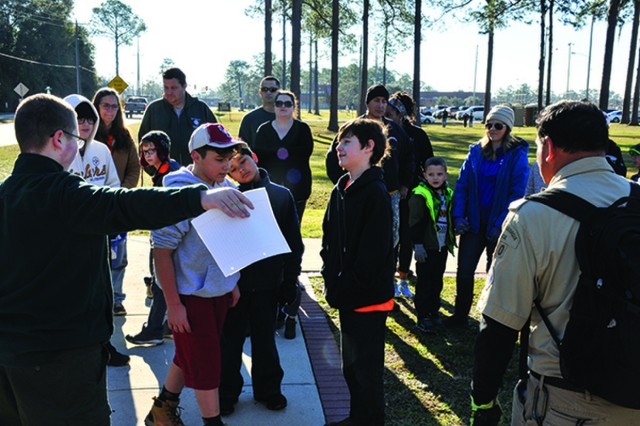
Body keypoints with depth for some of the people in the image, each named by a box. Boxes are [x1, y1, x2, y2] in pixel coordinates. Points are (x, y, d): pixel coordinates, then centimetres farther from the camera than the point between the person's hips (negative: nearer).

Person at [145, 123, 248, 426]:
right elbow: (161, 252, -18)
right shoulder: (179, 193, -20)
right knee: (206, 365, 4)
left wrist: (232, 283, 15)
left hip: (220, 291, 7)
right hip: (191, 296, -7)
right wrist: (173, 304, -18)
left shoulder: (227, 188, 0)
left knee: (190, 356, 21)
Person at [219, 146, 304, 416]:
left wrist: (291, 278, 1)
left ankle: (267, 389, 32)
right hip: (233, 281, -1)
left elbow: (293, 241, 2)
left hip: (268, 282, 1)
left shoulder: (281, 195, -2)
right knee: (231, 338, 11)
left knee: (265, 337, 15)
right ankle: (227, 392, 28)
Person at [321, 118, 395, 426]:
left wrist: (344, 289, -16)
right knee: (350, 366, 20)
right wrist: (331, 283, 0)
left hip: (369, 297, -8)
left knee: (366, 371, 5)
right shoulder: (340, 191, 8)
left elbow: (372, 253, -21)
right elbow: (330, 242, 11)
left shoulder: (376, 194, -16)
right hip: (345, 296, 8)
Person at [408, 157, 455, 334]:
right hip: (426, 247, -6)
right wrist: (418, 244, -17)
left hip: (442, 246, 6)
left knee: (437, 281, 14)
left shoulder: (448, 194, 9)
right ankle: (422, 317, 9)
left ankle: (434, 312, 26)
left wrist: (451, 240, 18)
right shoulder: (420, 195, -12)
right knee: (424, 282, 1)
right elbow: (415, 222, -14)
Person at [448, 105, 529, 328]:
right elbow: (462, 184, 5)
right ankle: (460, 315, 22)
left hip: (499, 225, -3)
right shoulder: (476, 151, 6)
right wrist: (458, 215, -5)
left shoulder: (517, 155, -6)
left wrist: (500, 224, -15)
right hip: (474, 222, 3)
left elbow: (517, 193, -10)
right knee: (464, 271, 6)